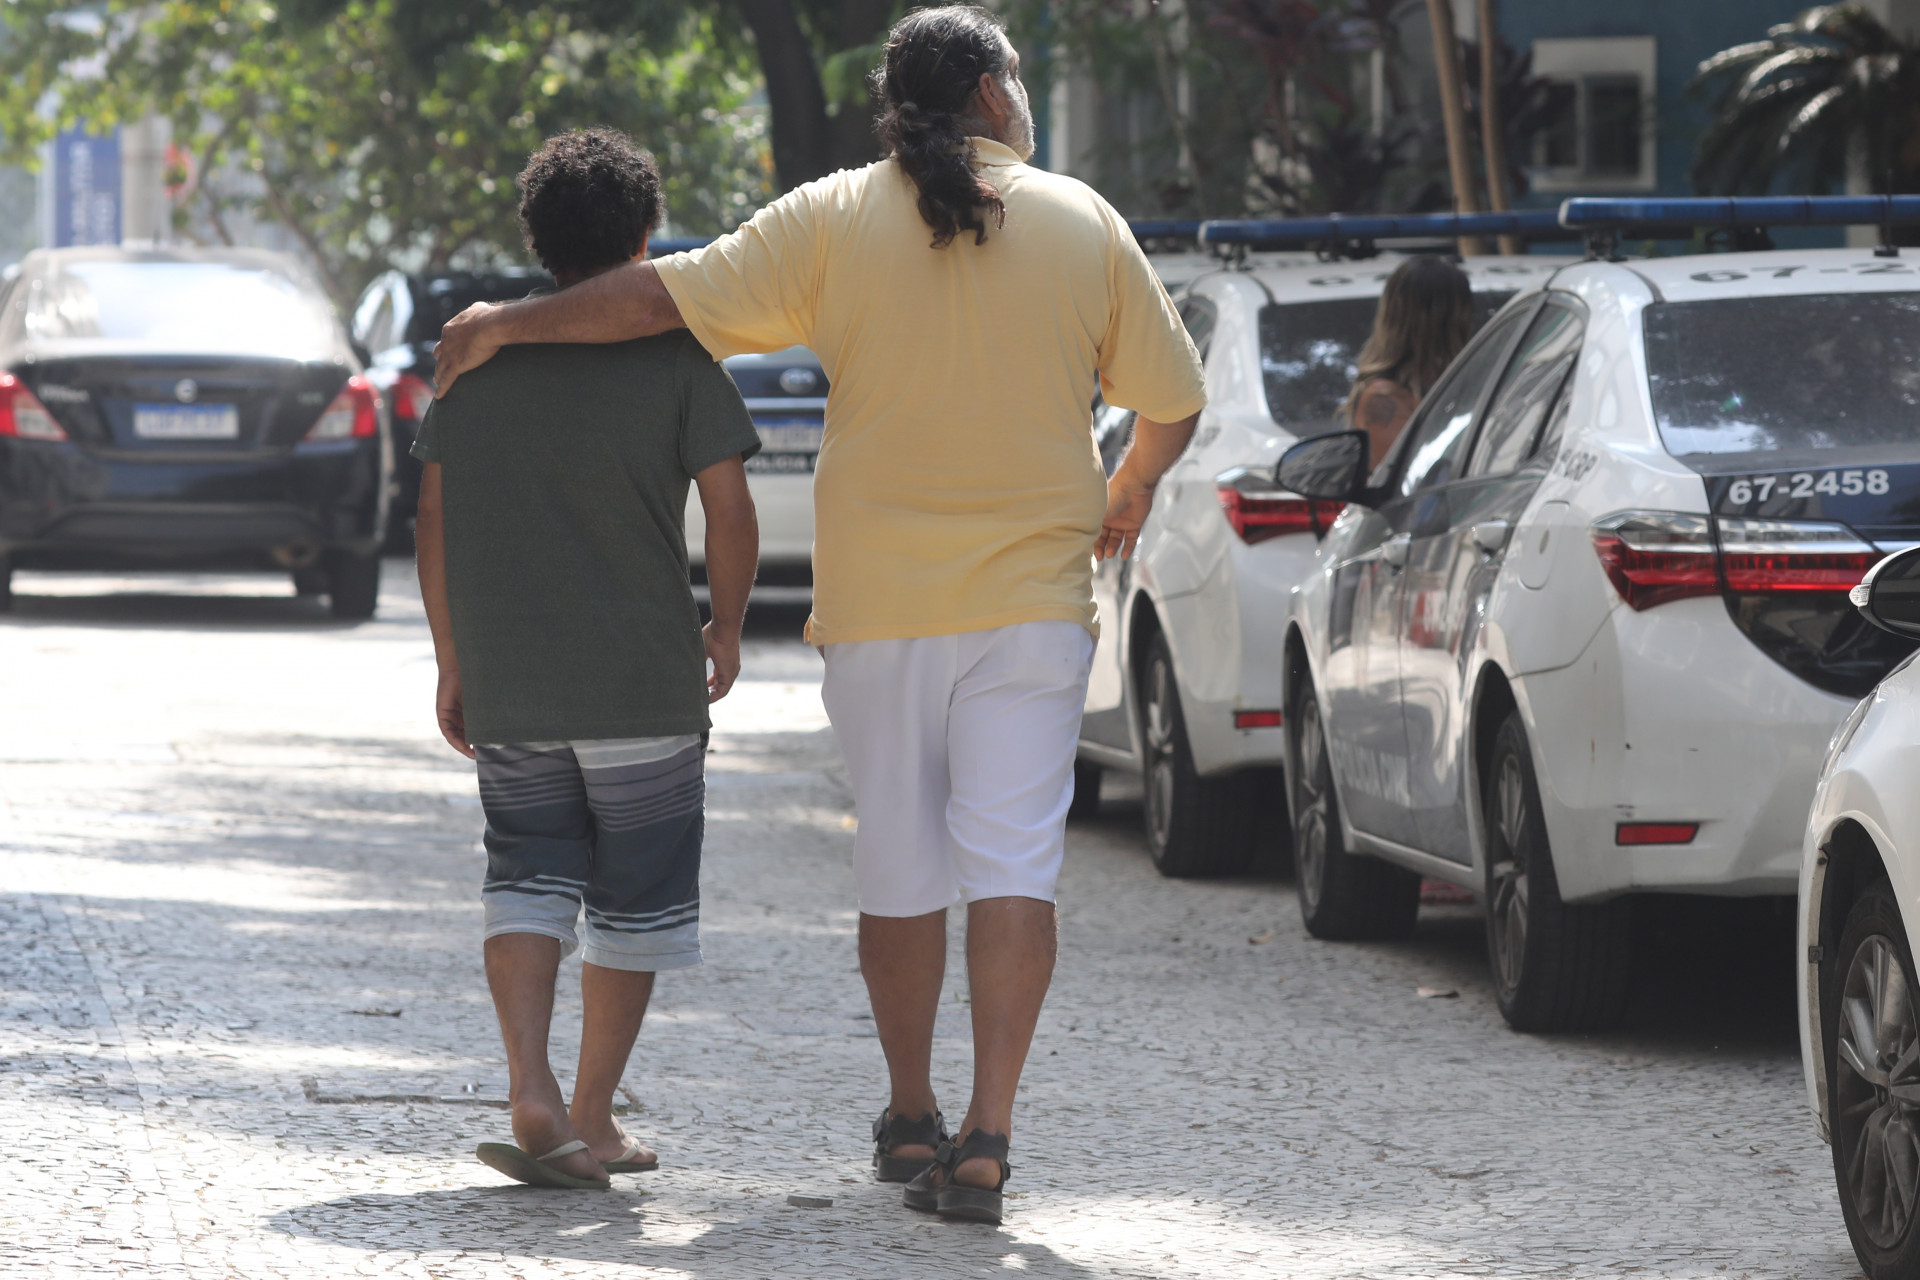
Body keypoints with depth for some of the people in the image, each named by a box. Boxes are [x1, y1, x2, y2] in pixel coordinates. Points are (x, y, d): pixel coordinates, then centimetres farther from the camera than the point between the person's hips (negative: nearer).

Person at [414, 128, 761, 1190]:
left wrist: (451, 663, 15)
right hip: (642, 683, -3)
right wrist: (726, 628, 8)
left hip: (506, 689, 3)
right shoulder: (675, 355, -4)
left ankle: (531, 1093, -9)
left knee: (528, 876, 11)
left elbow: (435, 517, 7)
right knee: (633, 899, 10)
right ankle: (591, 1121, 12)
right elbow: (728, 512, -8)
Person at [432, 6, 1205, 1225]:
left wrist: (510, 323, 9)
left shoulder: (833, 221, -1)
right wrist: (1132, 488, 29)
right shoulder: (1084, 224, 2)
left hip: (879, 608, 1)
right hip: (1031, 597, -1)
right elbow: (1174, 396, 8)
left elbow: (667, 294, -4)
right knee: (1013, 862, -4)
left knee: (901, 862, 13)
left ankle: (912, 1120, 23)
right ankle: (987, 1136, -15)